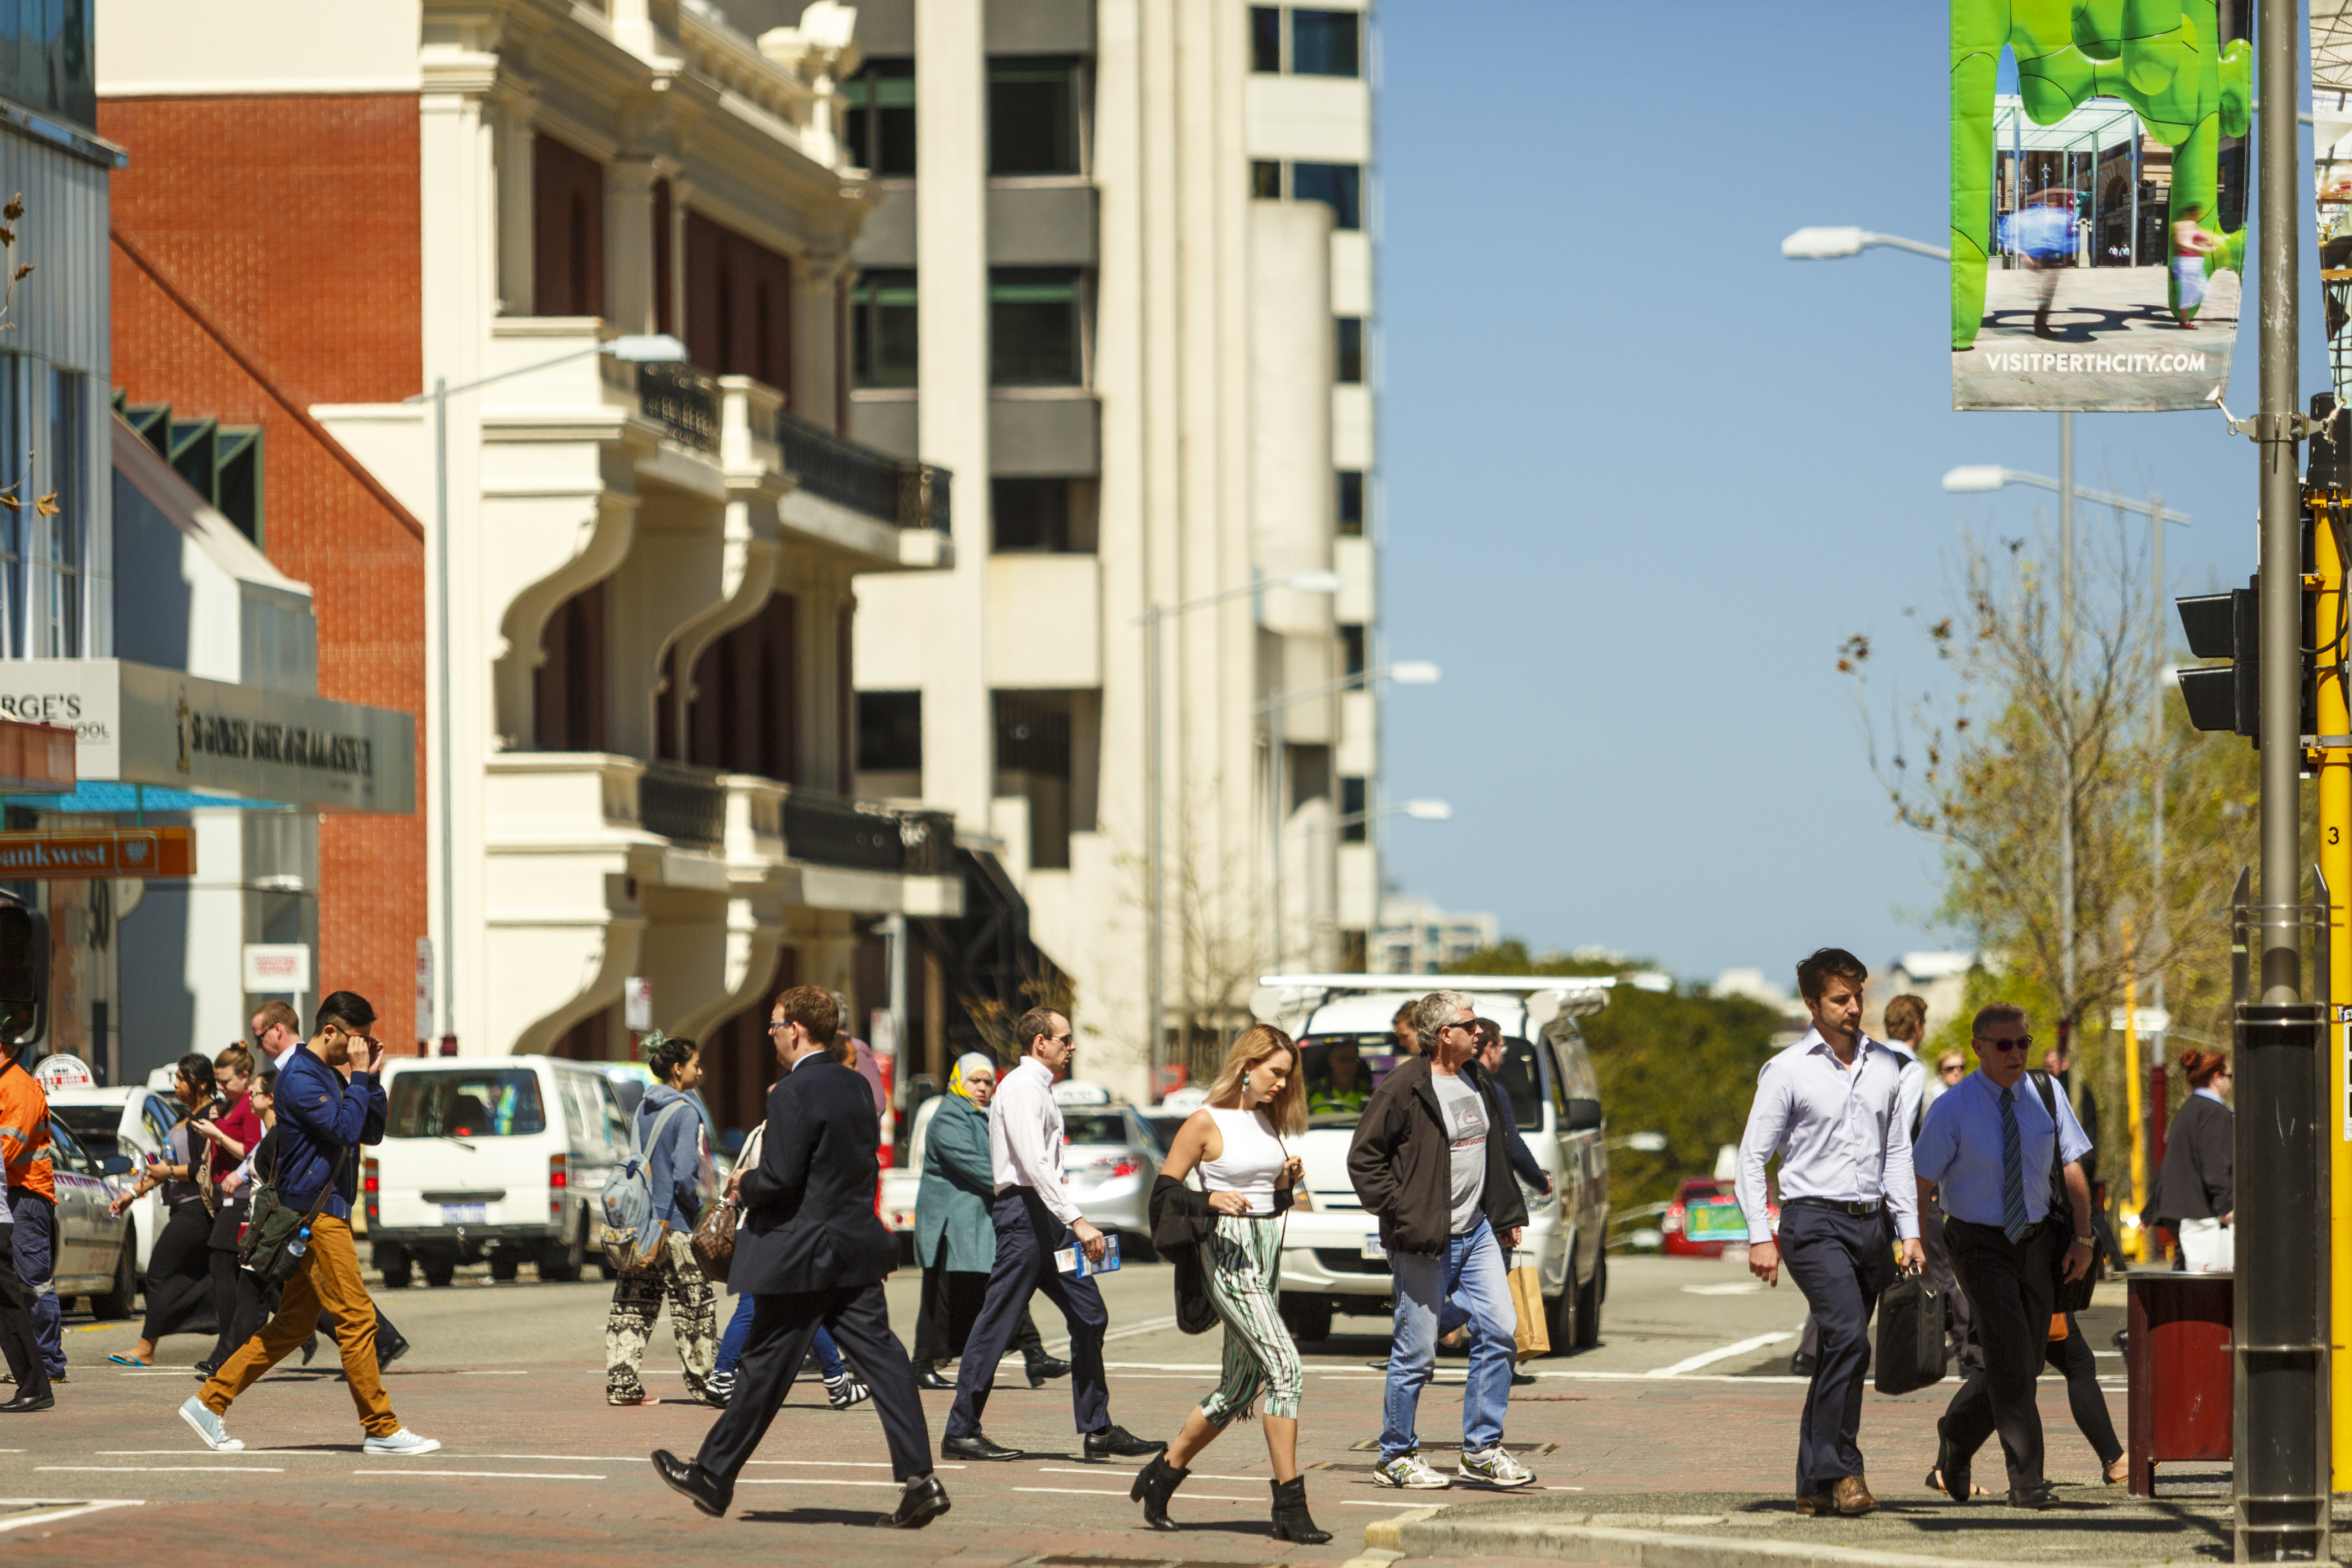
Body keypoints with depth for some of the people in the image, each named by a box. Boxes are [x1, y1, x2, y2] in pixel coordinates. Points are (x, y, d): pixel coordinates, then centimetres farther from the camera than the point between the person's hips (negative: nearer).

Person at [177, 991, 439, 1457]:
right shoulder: (299, 1077, -13)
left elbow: (371, 1133, 17)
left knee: (292, 1325, 11)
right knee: (357, 1318, -9)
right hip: (314, 1210, -10)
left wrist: (372, 1077, 6)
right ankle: (381, 1430, -6)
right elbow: (345, 1130, -22)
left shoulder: (329, 1076, 18)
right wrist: (360, 1077, -14)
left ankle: (210, 1403, 14)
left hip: (325, 1212, 10)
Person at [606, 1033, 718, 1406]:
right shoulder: (685, 1113, -13)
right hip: (674, 1226, -7)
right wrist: (696, 1208, -4)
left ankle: (622, 1384, 2)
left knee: (632, 1307, 7)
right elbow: (684, 1175, -20)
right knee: (695, 1308, 5)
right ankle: (702, 1383, 13)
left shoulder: (643, 1109, 10)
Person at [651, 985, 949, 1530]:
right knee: (882, 1361, 2)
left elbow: (778, 1179, -21)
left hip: (801, 1257, -7)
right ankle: (919, 1480, -7)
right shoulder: (855, 1087, 9)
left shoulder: (793, 1093, -17)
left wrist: (743, 1184, 1)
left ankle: (713, 1478, 18)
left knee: (764, 1371, 4)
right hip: (856, 1250, 7)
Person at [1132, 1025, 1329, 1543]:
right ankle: (1290, 1504, -16)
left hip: (1268, 1251, 8)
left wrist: (1287, 1183, 2)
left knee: (1241, 1385, 12)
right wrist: (1210, 1200, -23)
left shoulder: (1267, 1120, 14)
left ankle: (1162, 1475, 28)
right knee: (1285, 1368, -18)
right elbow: (1163, 1192, -8)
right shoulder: (1206, 1123, -7)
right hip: (1229, 1252, -8)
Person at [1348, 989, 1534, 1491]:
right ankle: (1396, 1457, 12)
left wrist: (1507, 1214, 19)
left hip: (1477, 1232, 7)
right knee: (1416, 1352, -2)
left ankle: (1481, 1450, 8)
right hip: (1425, 1242, -7)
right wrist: (1401, 1214, -15)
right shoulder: (1403, 1088, -12)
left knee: (1499, 1332, -1)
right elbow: (1364, 1158, -11)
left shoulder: (1476, 1079, 12)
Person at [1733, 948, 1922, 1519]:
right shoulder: (1787, 1071, -2)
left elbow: (1897, 1152, 17)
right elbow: (1753, 1157, -1)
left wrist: (1909, 1231, 10)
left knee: (1841, 1353, 6)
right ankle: (1840, 1471, -19)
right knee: (1848, 1336, -22)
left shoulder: (1884, 1066, 13)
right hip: (1815, 1220, -5)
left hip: (1871, 1221, 5)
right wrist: (1760, 1236, -9)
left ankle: (1815, 1484, 11)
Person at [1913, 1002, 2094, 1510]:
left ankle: (1956, 1437, 35)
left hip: (2037, 1239, 4)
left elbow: (2072, 1165, 5)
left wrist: (2083, 1237, 0)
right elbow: (1920, 1185, -9)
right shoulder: (1952, 1111, -13)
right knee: (2010, 1354, -18)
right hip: (1980, 1244, -4)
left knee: (2024, 1364, 9)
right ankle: (2027, 1482, -16)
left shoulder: (2046, 1096, -3)